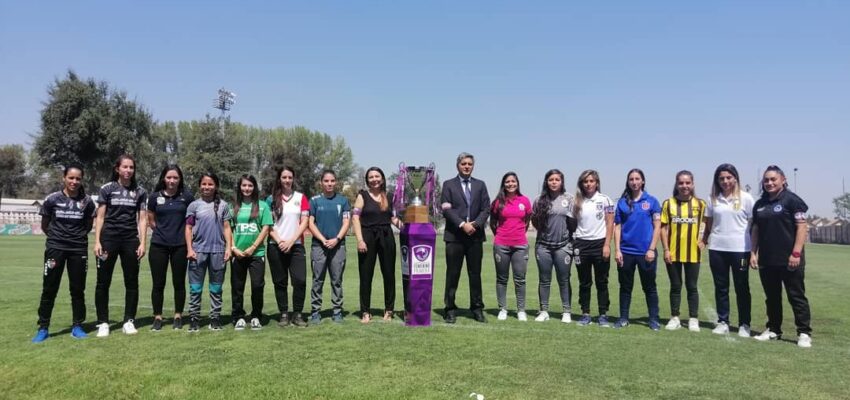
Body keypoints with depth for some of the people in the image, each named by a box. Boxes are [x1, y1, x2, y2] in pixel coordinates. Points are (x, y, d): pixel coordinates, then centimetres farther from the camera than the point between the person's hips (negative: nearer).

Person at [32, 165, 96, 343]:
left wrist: (77, 236, 8)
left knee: (77, 289, 7)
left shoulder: (86, 201, -1)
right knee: (49, 289, 2)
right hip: (55, 248, -1)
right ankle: (43, 328, 12)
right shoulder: (52, 199, -3)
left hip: (79, 249, 1)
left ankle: (77, 326, 16)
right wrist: (57, 236, 11)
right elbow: (44, 226, 7)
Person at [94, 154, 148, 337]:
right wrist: (97, 241, -6)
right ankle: (103, 322, 12)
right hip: (109, 238, -1)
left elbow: (142, 219, 6)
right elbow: (100, 217, 2)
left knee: (132, 281, 5)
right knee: (103, 281, 2)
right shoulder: (107, 189, 3)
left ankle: (129, 321, 14)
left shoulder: (140, 192, 7)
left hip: (131, 240, 2)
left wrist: (142, 243, -2)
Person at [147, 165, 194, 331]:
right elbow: (151, 220, 11)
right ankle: (157, 317, 16)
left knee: (179, 282, 6)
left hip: (180, 246, -1)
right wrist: (163, 232, 9)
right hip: (159, 245, 1)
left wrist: (180, 232, 4)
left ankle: (178, 317, 19)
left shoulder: (187, 196, -3)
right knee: (158, 283, 5)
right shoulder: (155, 196, 2)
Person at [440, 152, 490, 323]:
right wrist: (462, 224, -14)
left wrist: (475, 224, -10)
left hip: (475, 235, 2)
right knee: (452, 274, 2)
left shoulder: (480, 185, 13)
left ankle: (477, 309, 16)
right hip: (454, 235, -2)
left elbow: (486, 209, 6)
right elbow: (446, 209, -5)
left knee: (475, 274, 7)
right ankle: (450, 309, 10)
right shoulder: (449, 184, 5)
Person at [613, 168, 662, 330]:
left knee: (649, 287, 7)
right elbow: (617, 227, 5)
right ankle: (623, 318, 19)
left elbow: (657, 227, -1)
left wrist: (651, 249, -8)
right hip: (626, 252, 2)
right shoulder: (622, 202, 6)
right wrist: (617, 250, -2)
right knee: (625, 287, 10)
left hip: (646, 252, -2)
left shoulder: (652, 201, 1)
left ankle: (654, 319, 17)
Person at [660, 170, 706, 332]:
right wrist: (666, 249, -6)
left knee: (692, 287, 8)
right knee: (675, 286, 9)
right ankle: (674, 318, 18)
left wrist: (704, 240, -5)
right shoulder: (668, 203, 0)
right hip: (673, 253, 0)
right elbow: (663, 227, 0)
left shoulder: (700, 204, 1)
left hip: (692, 253, 0)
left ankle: (693, 319, 18)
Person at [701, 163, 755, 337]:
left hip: (740, 249, -2)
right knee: (721, 287, 8)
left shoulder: (745, 198, 0)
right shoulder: (713, 199, 8)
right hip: (717, 249, 3)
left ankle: (744, 325, 15)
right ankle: (722, 322, 17)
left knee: (742, 288, 6)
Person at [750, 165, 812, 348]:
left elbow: (802, 227, -10)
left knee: (796, 296, 0)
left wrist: (796, 253, -16)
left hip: (789, 259, -6)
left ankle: (804, 333, 7)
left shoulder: (792, 199, -5)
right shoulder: (759, 204, 13)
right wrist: (753, 253, 8)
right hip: (766, 259, 6)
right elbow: (756, 230, 16)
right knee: (771, 297, 13)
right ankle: (773, 330, 23)